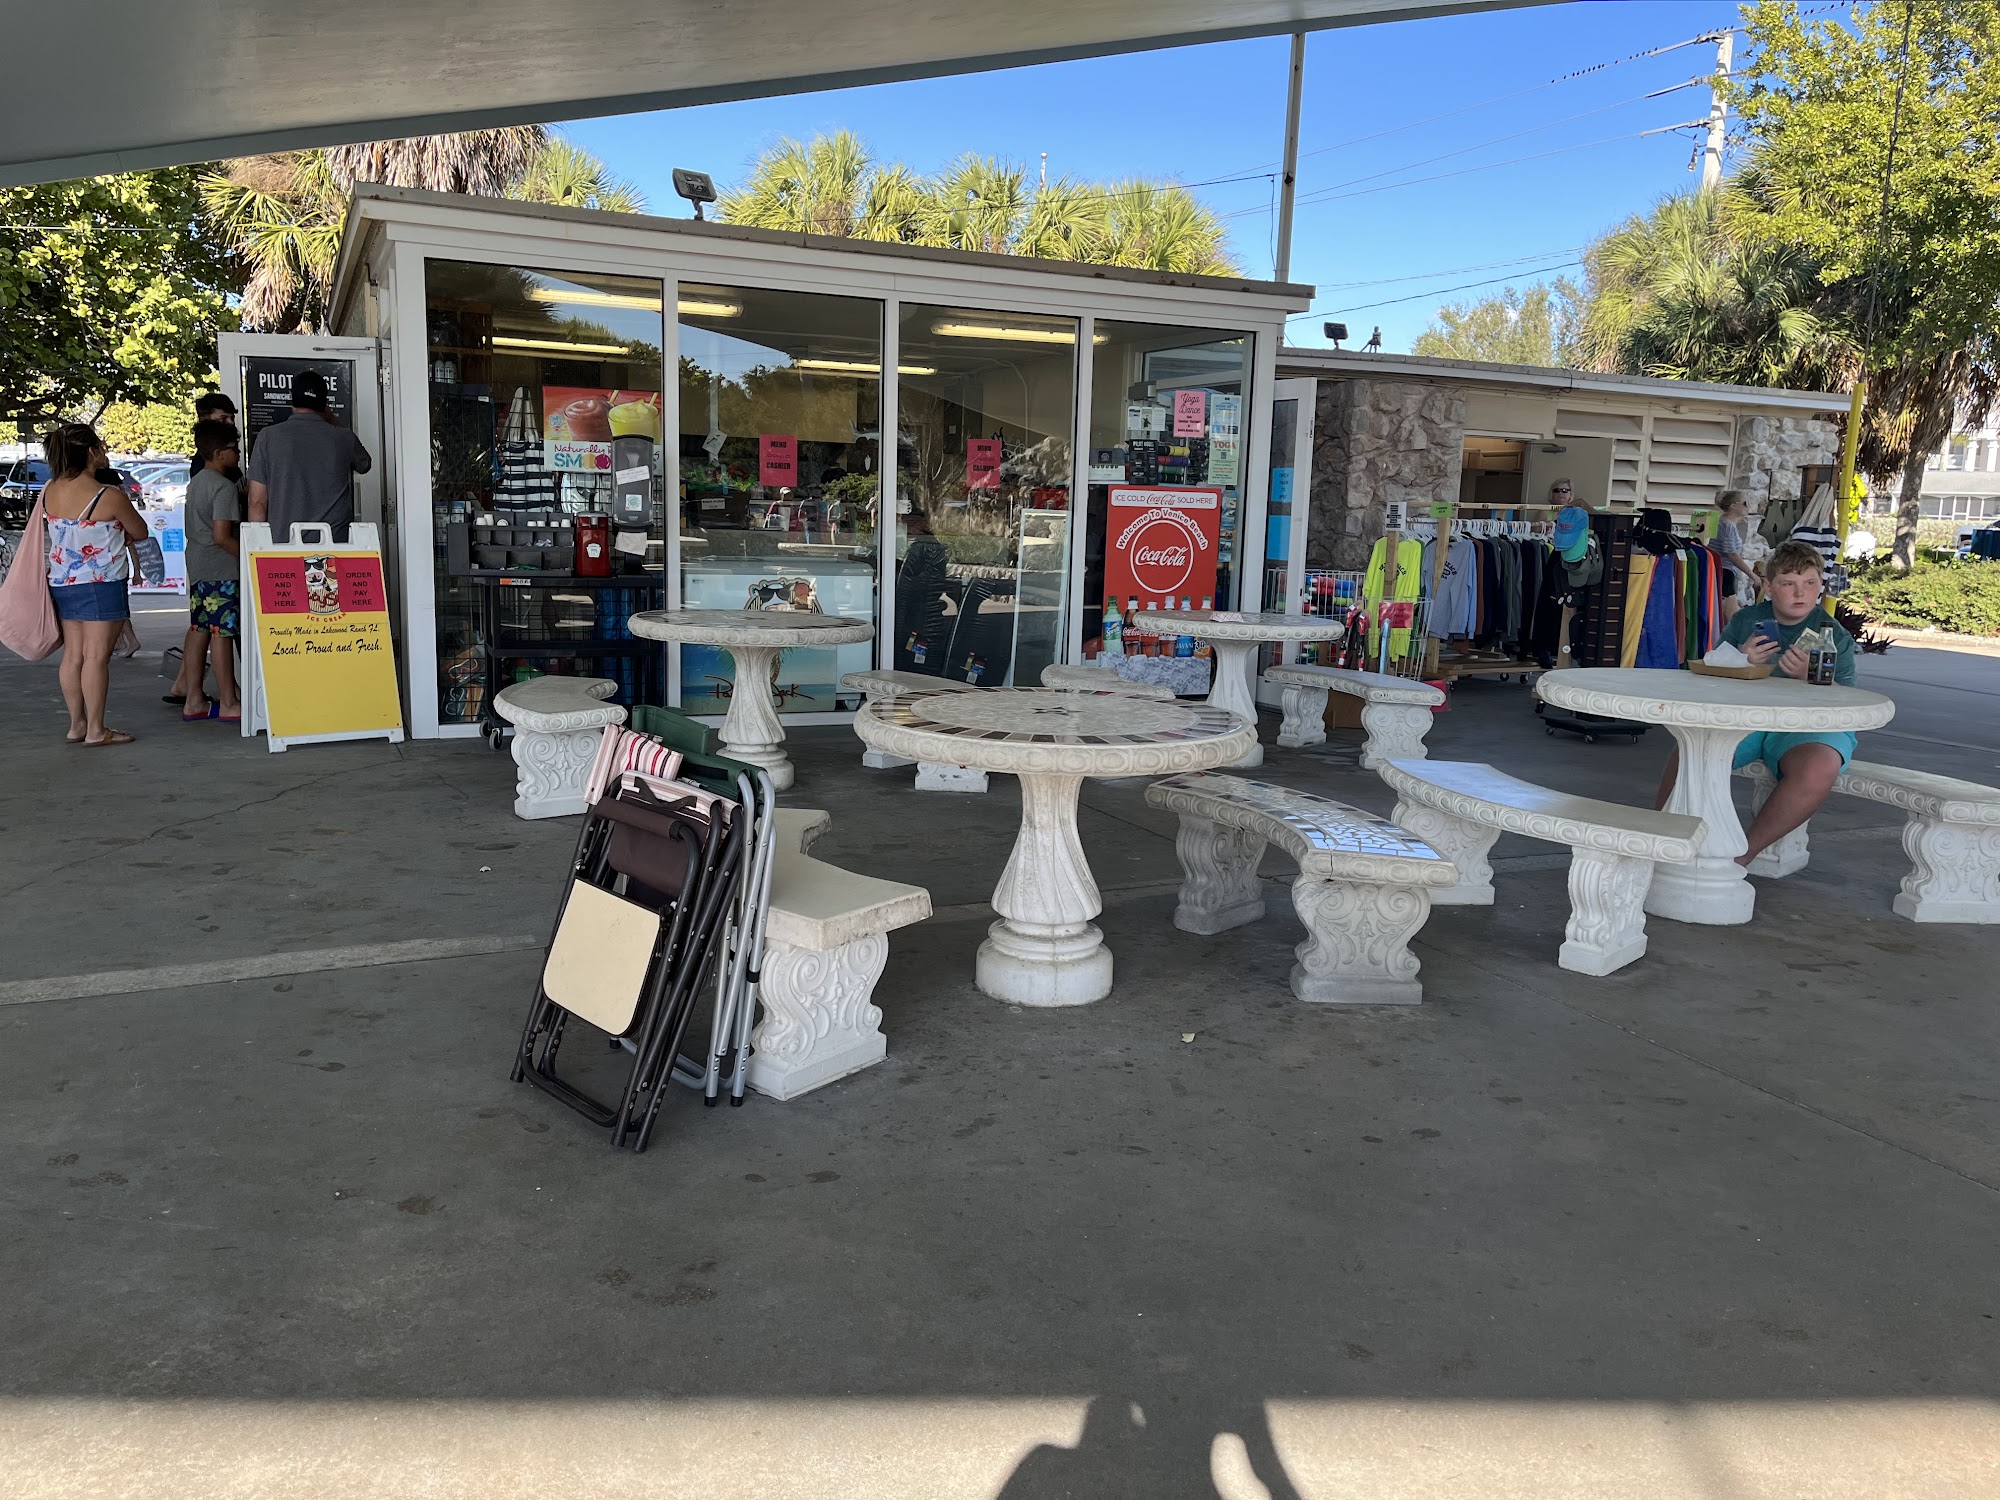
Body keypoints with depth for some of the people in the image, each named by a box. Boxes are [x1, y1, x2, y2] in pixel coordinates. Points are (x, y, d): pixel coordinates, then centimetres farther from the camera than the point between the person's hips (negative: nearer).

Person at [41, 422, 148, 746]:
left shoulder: (49, 491, 3)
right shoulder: (110, 496, -17)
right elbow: (140, 533, -3)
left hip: (61, 582, 7)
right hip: (101, 585, -7)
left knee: (72, 655, 11)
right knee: (96, 656, -3)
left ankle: (76, 725, 18)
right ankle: (96, 731, 0)